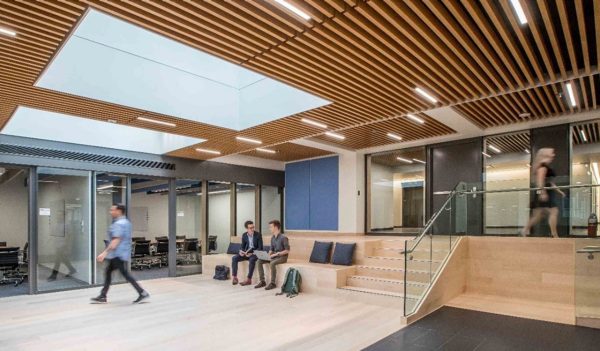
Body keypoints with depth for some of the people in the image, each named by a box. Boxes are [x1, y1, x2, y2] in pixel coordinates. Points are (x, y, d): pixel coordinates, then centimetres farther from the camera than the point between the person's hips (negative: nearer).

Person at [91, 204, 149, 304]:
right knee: (108, 272, 14)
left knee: (126, 274, -6)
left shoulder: (119, 224, -18)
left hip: (119, 255, -10)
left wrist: (105, 252, -27)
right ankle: (102, 296, 21)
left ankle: (142, 293, -2)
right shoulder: (126, 222, 14)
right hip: (116, 255, 10)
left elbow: (116, 241, -25)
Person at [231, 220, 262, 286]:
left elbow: (260, 248, -12)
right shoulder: (244, 235, 2)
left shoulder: (258, 235, -11)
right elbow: (243, 246, 11)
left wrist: (252, 253, -24)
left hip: (255, 253, -5)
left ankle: (248, 279, -31)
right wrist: (241, 251, -13)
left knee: (252, 259, -37)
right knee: (234, 258, -16)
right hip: (246, 253, 5)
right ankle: (234, 277, -12)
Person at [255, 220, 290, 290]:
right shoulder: (272, 238, 8)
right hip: (274, 256, 8)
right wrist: (268, 254, -6)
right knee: (260, 261, -9)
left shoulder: (283, 238, -16)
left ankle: (273, 283, -22)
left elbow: (287, 250, -17)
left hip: (282, 257, -8)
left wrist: (277, 254, -22)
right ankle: (262, 281, -4)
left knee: (272, 263, -35)